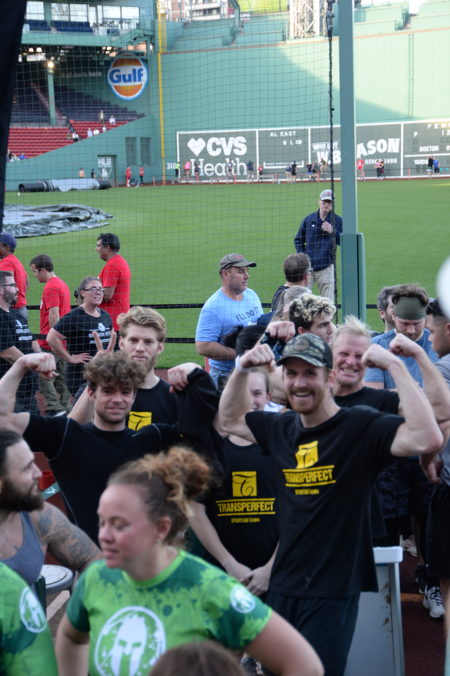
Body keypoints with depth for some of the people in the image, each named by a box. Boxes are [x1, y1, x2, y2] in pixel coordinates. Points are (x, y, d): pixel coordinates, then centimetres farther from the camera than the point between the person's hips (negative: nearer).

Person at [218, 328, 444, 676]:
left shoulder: (361, 426, -14)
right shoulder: (282, 427, 6)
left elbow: (428, 438, -30)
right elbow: (231, 419, 23)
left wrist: (395, 365, -27)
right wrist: (242, 368, 7)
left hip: (332, 594, -7)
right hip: (281, 589, 7)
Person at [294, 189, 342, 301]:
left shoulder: (338, 221, 3)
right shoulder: (308, 219, 8)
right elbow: (298, 240, 17)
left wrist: (332, 231, -16)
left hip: (326, 267, -1)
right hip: (307, 266, 2)